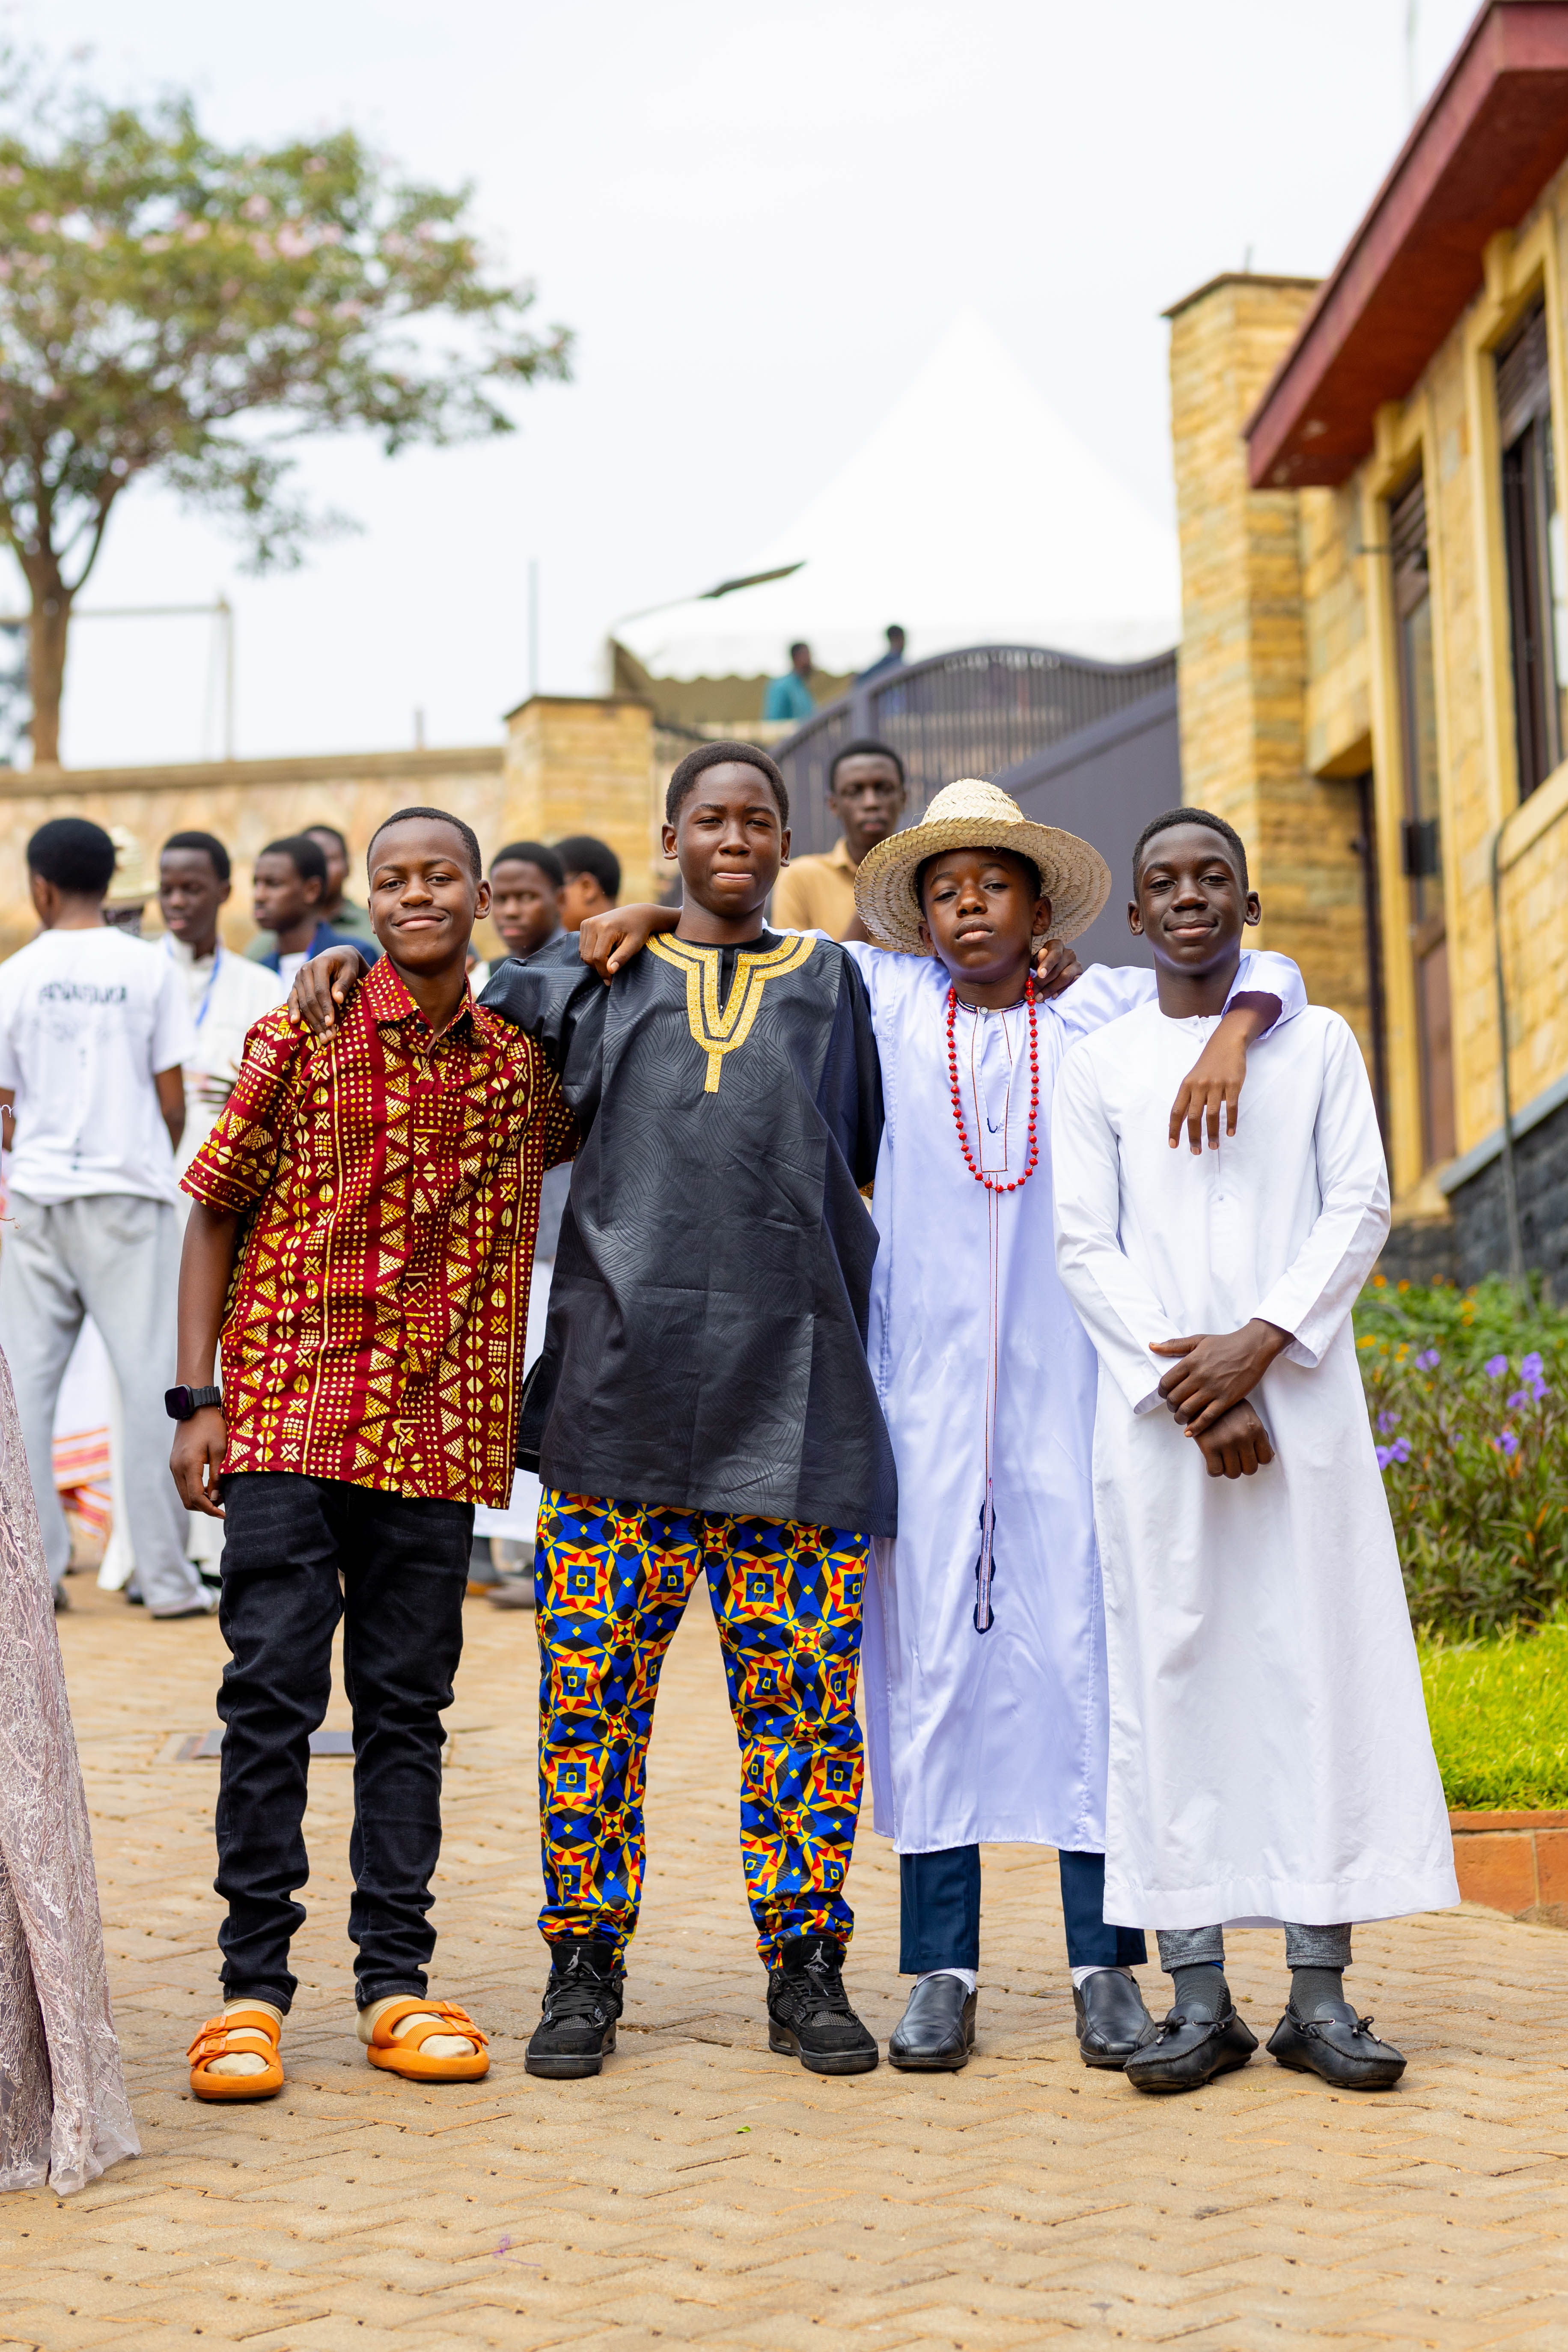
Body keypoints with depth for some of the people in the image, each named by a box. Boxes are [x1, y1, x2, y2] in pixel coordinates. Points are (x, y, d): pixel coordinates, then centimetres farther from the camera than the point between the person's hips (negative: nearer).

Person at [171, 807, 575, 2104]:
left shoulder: (522, 1063, 7)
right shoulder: (303, 1038, 1)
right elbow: (216, 1213, 4)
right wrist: (195, 1399, -3)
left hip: (440, 1428, 2)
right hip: (289, 1413, -2)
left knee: (407, 1705, 8)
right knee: (271, 1694, -3)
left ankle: (395, 1982, 15)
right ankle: (253, 1986, 5)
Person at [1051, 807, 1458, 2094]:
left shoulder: (1319, 1044, 11)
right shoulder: (1098, 1065, 10)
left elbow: (1360, 1206, 3)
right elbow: (1086, 1245, 3)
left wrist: (1259, 1342, -11)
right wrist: (1186, 1386, -9)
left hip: (1301, 1395, 0)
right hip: (1156, 1407, 0)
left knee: (1321, 1660, -4)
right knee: (1173, 1669, -3)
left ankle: (1320, 1993, 0)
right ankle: (1199, 1997, 1)